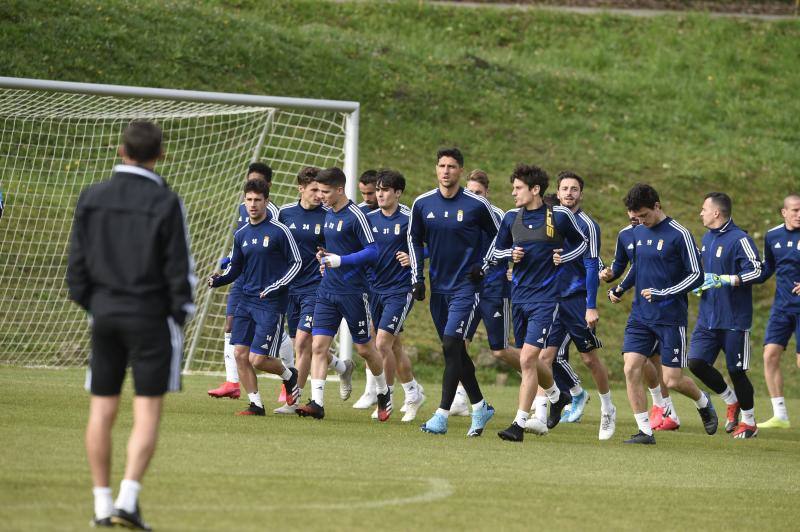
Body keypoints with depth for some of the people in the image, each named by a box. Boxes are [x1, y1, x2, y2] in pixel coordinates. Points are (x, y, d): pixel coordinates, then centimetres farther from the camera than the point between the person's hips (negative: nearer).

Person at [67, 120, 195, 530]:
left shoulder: (92, 198, 3)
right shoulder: (165, 203, -8)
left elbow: (77, 265, 6)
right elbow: (180, 269, -8)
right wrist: (180, 314, 4)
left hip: (105, 315, 4)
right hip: (150, 316, -4)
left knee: (102, 411, 8)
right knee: (147, 414, -2)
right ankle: (128, 499, -14)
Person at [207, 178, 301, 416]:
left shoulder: (279, 231, -8)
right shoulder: (241, 234, 9)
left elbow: (296, 263, -5)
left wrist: (275, 287, -15)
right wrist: (219, 280, -3)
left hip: (272, 303, -6)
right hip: (247, 300, 6)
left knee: (258, 359, -9)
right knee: (240, 354, -2)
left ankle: (289, 375, 22)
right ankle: (256, 404, 10)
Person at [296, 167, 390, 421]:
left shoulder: (355, 216, -13)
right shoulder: (329, 214, 11)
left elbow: (372, 251, -16)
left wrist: (341, 261, -22)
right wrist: (325, 257, 9)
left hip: (353, 291, -7)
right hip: (327, 291, 7)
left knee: (364, 348, 6)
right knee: (318, 345, -7)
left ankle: (384, 393, 30)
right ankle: (317, 403, -11)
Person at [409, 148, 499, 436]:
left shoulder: (477, 205, -8)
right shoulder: (422, 204, 3)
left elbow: (499, 237, 4)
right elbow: (414, 240, 16)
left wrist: (483, 266, -6)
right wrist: (417, 278, 9)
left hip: (466, 286, -5)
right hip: (438, 287, 5)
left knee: (451, 345, -15)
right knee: (455, 351, 9)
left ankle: (442, 415, -16)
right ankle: (480, 407, 24)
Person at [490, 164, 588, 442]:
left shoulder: (559, 216, -6)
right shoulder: (511, 218, 5)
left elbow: (582, 243, 10)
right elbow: (495, 250, 16)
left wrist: (563, 257, -8)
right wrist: (510, 254, -5)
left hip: (546, 297, -5)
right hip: (519, 296, 5)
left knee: (527, 359, -15)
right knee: (530, 360, 14)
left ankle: (519, 424, -12)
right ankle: (557, 396, 43)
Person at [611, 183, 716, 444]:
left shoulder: (679, 235, -11)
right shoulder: (638, 232, 9)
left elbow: (697, 275, -11)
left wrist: (663, 293, -19)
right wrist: (621, 287, 10)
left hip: (670, 317, -6)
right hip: (640, 315, 6)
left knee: (672, 380, -3)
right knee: (631, 370, -10)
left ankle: (703, 402, 29)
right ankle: (645, 431, -3)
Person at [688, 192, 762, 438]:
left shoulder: (739, 239, -13)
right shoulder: (707, 238, 13)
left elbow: (755, 271, -21)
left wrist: (723, 280, -25)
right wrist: (699, 285, 11)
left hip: (734, 320, -7)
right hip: (708, 317, 7)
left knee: (736, 371, -1)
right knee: (696, 361, -3)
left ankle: (749, 422, 16)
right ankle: (731, 400, 19)